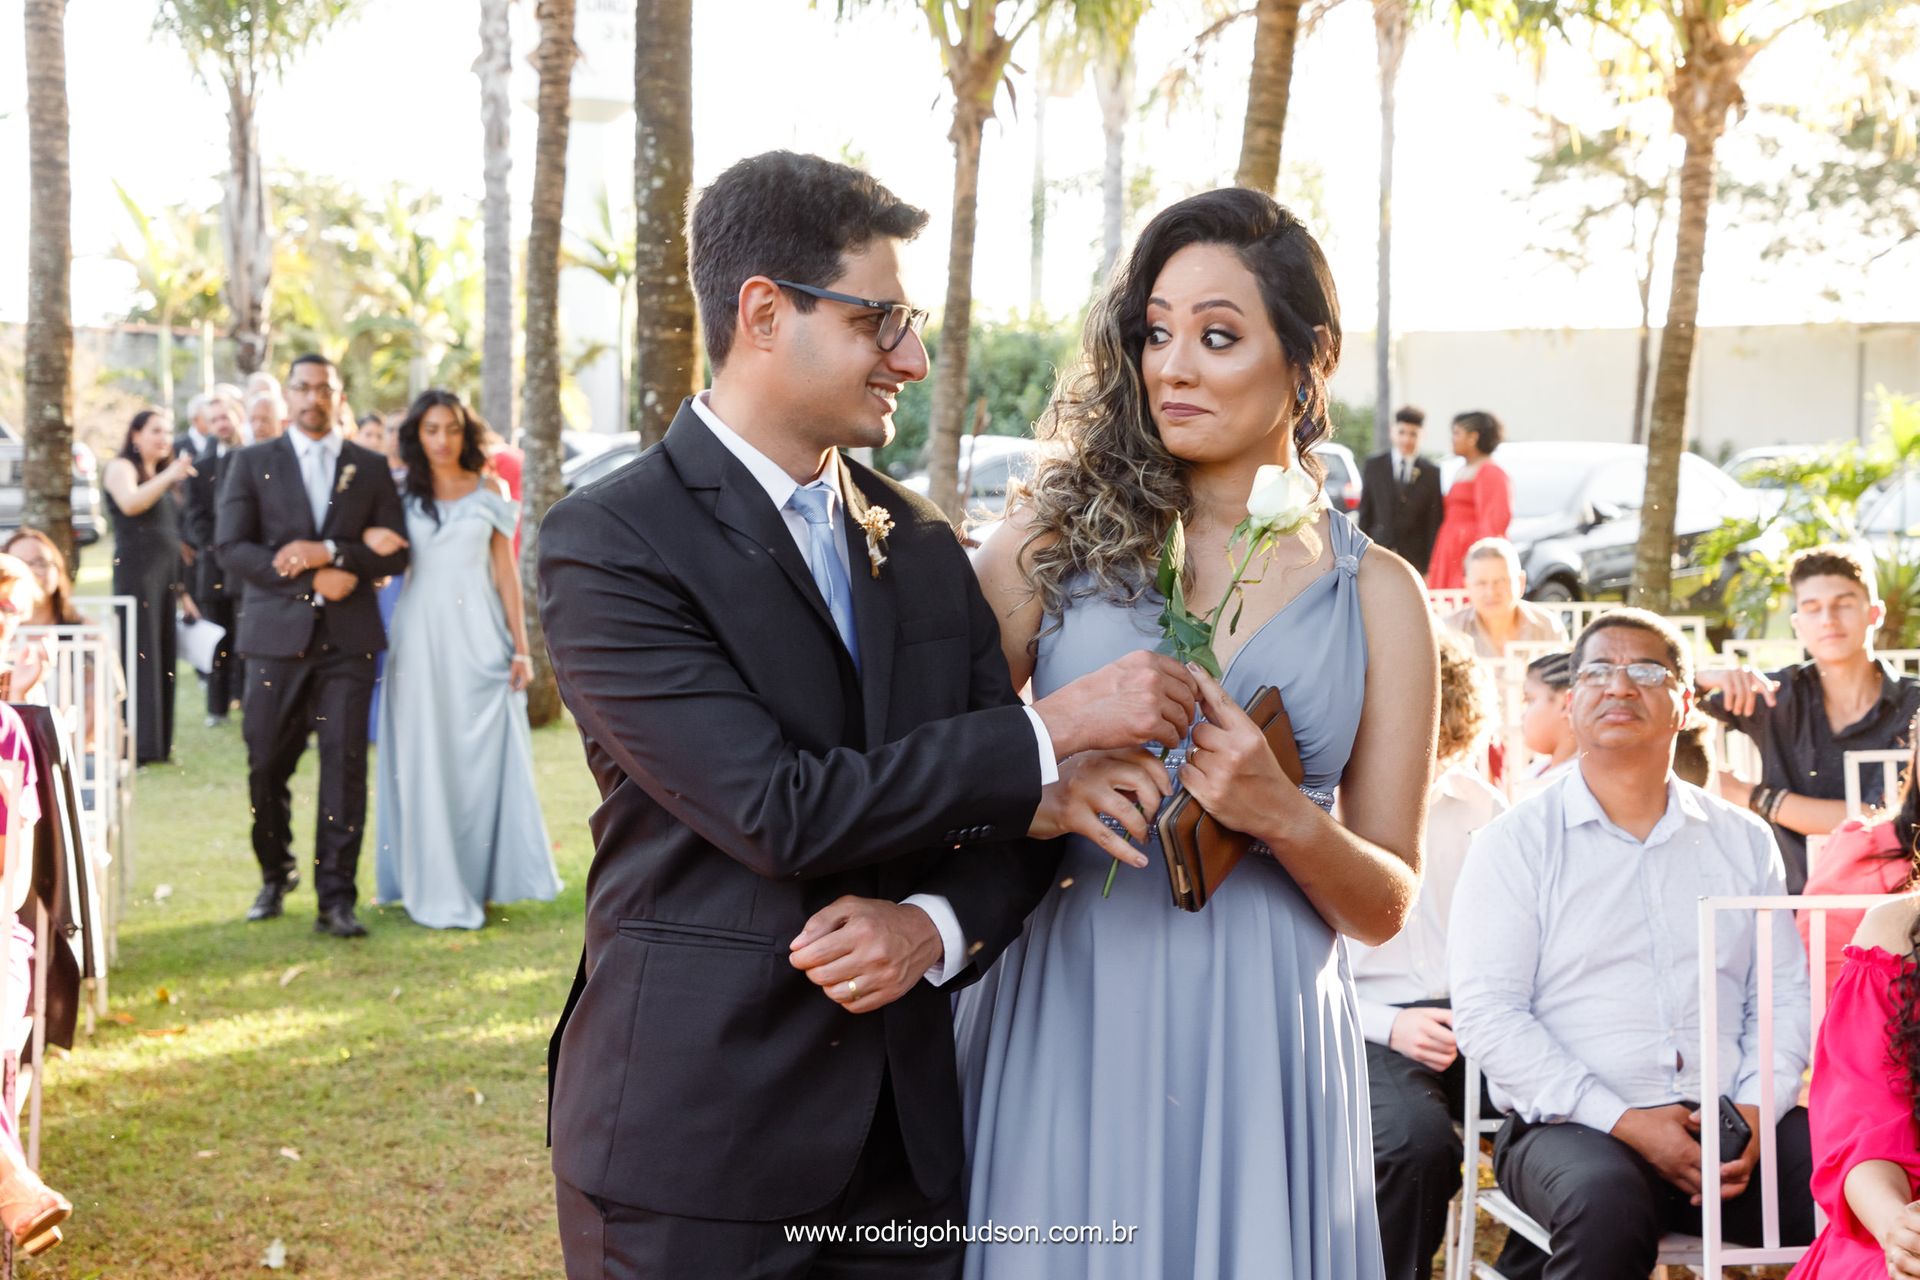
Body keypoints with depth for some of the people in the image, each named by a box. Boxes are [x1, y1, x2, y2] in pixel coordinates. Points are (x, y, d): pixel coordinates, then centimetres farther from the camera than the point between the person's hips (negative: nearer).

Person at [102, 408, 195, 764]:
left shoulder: (163, 475, 20)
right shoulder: (121, 467, -2)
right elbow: (129, 503, -23)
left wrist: (181, 579, 16)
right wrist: (168, 476, -32)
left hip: (167, 572, 7)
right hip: (136, 570, -7)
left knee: (163, 654, 6)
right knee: (139, 654, -9)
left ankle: (159, 742, 9)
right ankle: (137, 745, -9)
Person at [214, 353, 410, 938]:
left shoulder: (371, 468, 12)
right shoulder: (251, 463, 9)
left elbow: (395, 555, 5)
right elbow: (230, 547, -2)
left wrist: (331, 552, -12)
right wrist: (311, 580, -11)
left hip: (347, 636, 0)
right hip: (276, 634, 0)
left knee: (345, 765, -6)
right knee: (267, 766, 4)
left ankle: (336, 899, -2)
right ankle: (276, 875, 27)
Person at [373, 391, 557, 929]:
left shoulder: (488, 495, 7)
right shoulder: (402, 496, 5)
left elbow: (506, 573, 7)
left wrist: (521, 646, 3)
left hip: (479, 633, 1)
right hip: (422, 636, -1)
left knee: (484, 756, 1)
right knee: (426, 760, 0)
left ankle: (481, 875, 11)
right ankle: (435, 887, 6)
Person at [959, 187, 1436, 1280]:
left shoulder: (1376, 594, 4)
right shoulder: (1059, 538, 2)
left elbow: (1384, 907, 5)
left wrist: (1282, 813, -13)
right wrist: (1042, 783, -18)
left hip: (1259, 1040, 1)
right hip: (1060, 1025, 0)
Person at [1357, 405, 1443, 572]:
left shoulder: (1432, 474, 4)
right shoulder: (1374, 466, 7)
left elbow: (1434, 524, 3)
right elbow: (1365, 514, 9)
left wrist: (1431, 568, -2)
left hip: (1415, 560, -1)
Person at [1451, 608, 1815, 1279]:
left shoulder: (1743, 840, 17)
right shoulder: (1515, 842, 4)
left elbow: (1784, 992, 13)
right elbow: (1484, 1012, -5)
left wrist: (1756, 1108, -7)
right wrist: (1624, 1122, -14)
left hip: (1732, 1126, 4)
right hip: (1572, 1125, -4)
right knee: (1606, 1201, -37)